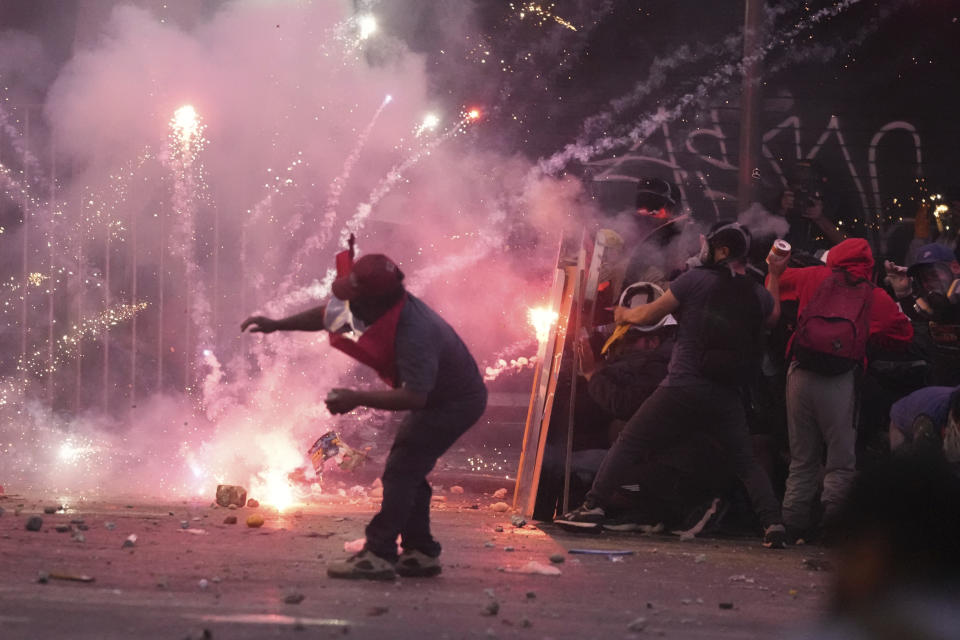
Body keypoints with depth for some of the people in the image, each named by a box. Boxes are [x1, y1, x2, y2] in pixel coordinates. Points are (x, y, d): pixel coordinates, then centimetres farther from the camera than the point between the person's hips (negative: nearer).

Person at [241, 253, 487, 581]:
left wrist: (357, 399, -35)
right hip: (435, 396, 10)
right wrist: (276, 325, 1)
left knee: (402, 470, -12)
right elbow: (326, 314, 8)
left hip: (456, 403, -10)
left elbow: (415, 397, -35)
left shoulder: (413, 334, -37)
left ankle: (379, 555, -12)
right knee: (408, 471, 12)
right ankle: (420, 553, 17)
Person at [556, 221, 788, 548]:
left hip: (683, 387, -3)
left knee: (628, 445, 3)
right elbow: (775, 317, 30)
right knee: (746, 463, 13)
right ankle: (772, 520, -1)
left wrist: (625, 314, 23)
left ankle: (594, 506, -5)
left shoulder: (696, 280, -5)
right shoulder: (758, 295, 5)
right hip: (727, 397, 4)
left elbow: (648, 315, 3)